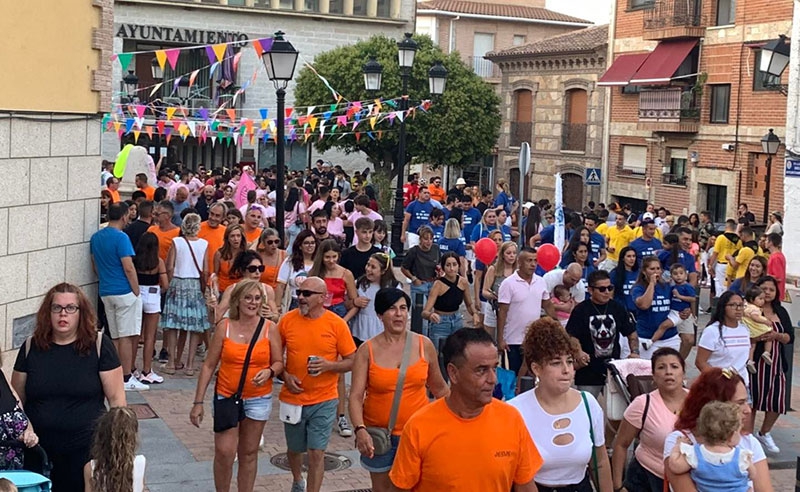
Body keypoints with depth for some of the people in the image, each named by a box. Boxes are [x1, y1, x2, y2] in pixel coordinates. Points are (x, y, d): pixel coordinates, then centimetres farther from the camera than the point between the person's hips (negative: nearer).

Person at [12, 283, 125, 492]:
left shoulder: (99, 345, -3)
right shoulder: (31, 348, 5)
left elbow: (116, 399, -3)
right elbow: (16, 401, 11)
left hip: (87, 451, -2)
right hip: (39, 453, 2)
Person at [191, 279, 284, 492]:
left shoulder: (270, 328, -3)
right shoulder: (224, 327, -4)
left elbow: (279, 362, 4)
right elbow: (208, 365, -1)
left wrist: (269, 372, -20)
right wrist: (198, 402, -3)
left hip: (258, 399, 1)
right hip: (227, 397, -1)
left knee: (249, 453, 9)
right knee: (224, 452, -6)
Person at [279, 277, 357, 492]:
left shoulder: (337, 324, -10)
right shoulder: (287, 320, -5)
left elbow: (352, 361, -4)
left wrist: (328, 365, -22)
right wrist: (285, 375, -10)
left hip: (324, 401, -3)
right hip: (292, 398, 3)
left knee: (316, 453, -5)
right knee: (295, 448, 20)